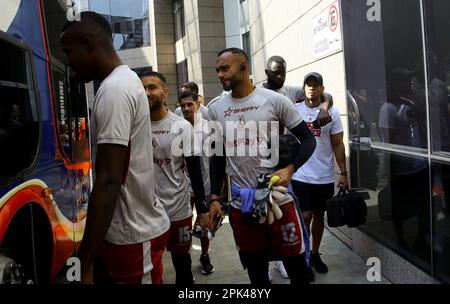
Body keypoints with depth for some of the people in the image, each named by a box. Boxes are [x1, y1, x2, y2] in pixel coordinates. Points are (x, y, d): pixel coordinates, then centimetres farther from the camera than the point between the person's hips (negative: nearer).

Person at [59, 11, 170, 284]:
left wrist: (86, 262, -22)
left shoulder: (114, 90, -21)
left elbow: (108, 181, -26)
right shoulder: (127, 79, 11)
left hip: (133, 234, -9)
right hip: (140, 223, 9)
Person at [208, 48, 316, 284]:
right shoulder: (216, 109, 6)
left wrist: (290, 169, -16)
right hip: (241, 204, 3)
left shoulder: (275, 100, -4)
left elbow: (308, 139, 1)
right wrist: (214, 198, 9)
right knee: (255, 269, 14)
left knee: (294, 263, 9)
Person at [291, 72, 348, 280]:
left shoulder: (332, 112, 1)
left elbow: (338, 145, 3)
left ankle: (315, 254, 31)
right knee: (305, 216, -2)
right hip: (301, 176, -2)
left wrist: (343, 173, -1)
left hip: (325, 176, 2)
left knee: (318, 215, 14)